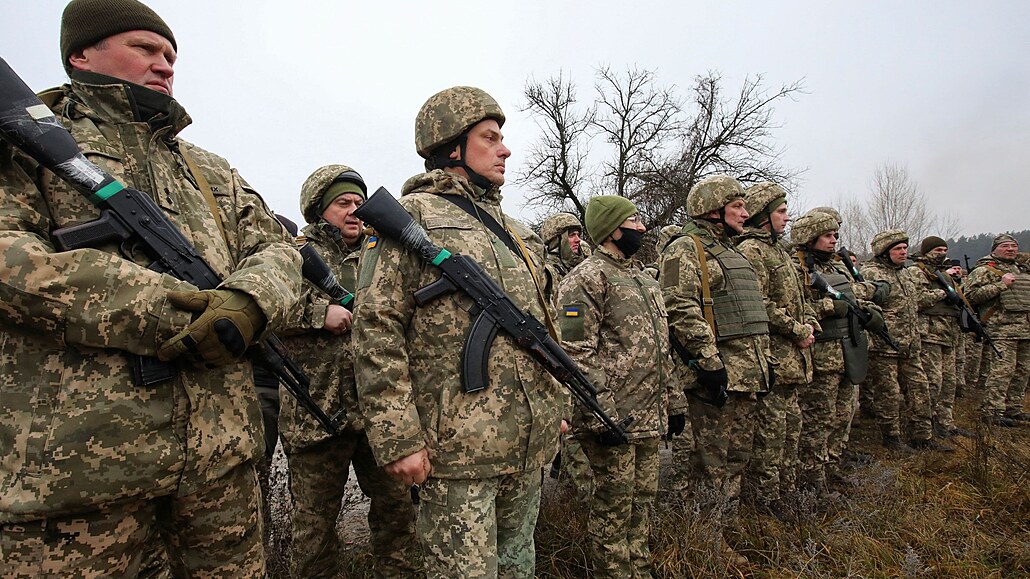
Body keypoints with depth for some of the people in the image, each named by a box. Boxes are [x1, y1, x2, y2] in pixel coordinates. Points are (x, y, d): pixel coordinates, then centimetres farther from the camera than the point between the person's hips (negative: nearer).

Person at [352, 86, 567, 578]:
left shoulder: (513, 229, 17)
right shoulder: (410, 216, -6)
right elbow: (376, 331, -13)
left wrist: (559, 404, 18)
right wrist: (398, 438, -17)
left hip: (531, 443, 7)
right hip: (460, 445, -7)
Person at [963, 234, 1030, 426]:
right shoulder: (984, 270, -4)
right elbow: (971, 295, -17)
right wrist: (1001, 284, -18)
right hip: (1001, 329, -8)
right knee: (1002, 370, -11)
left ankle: (1013, 409, 21)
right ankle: (991, 412, -7)